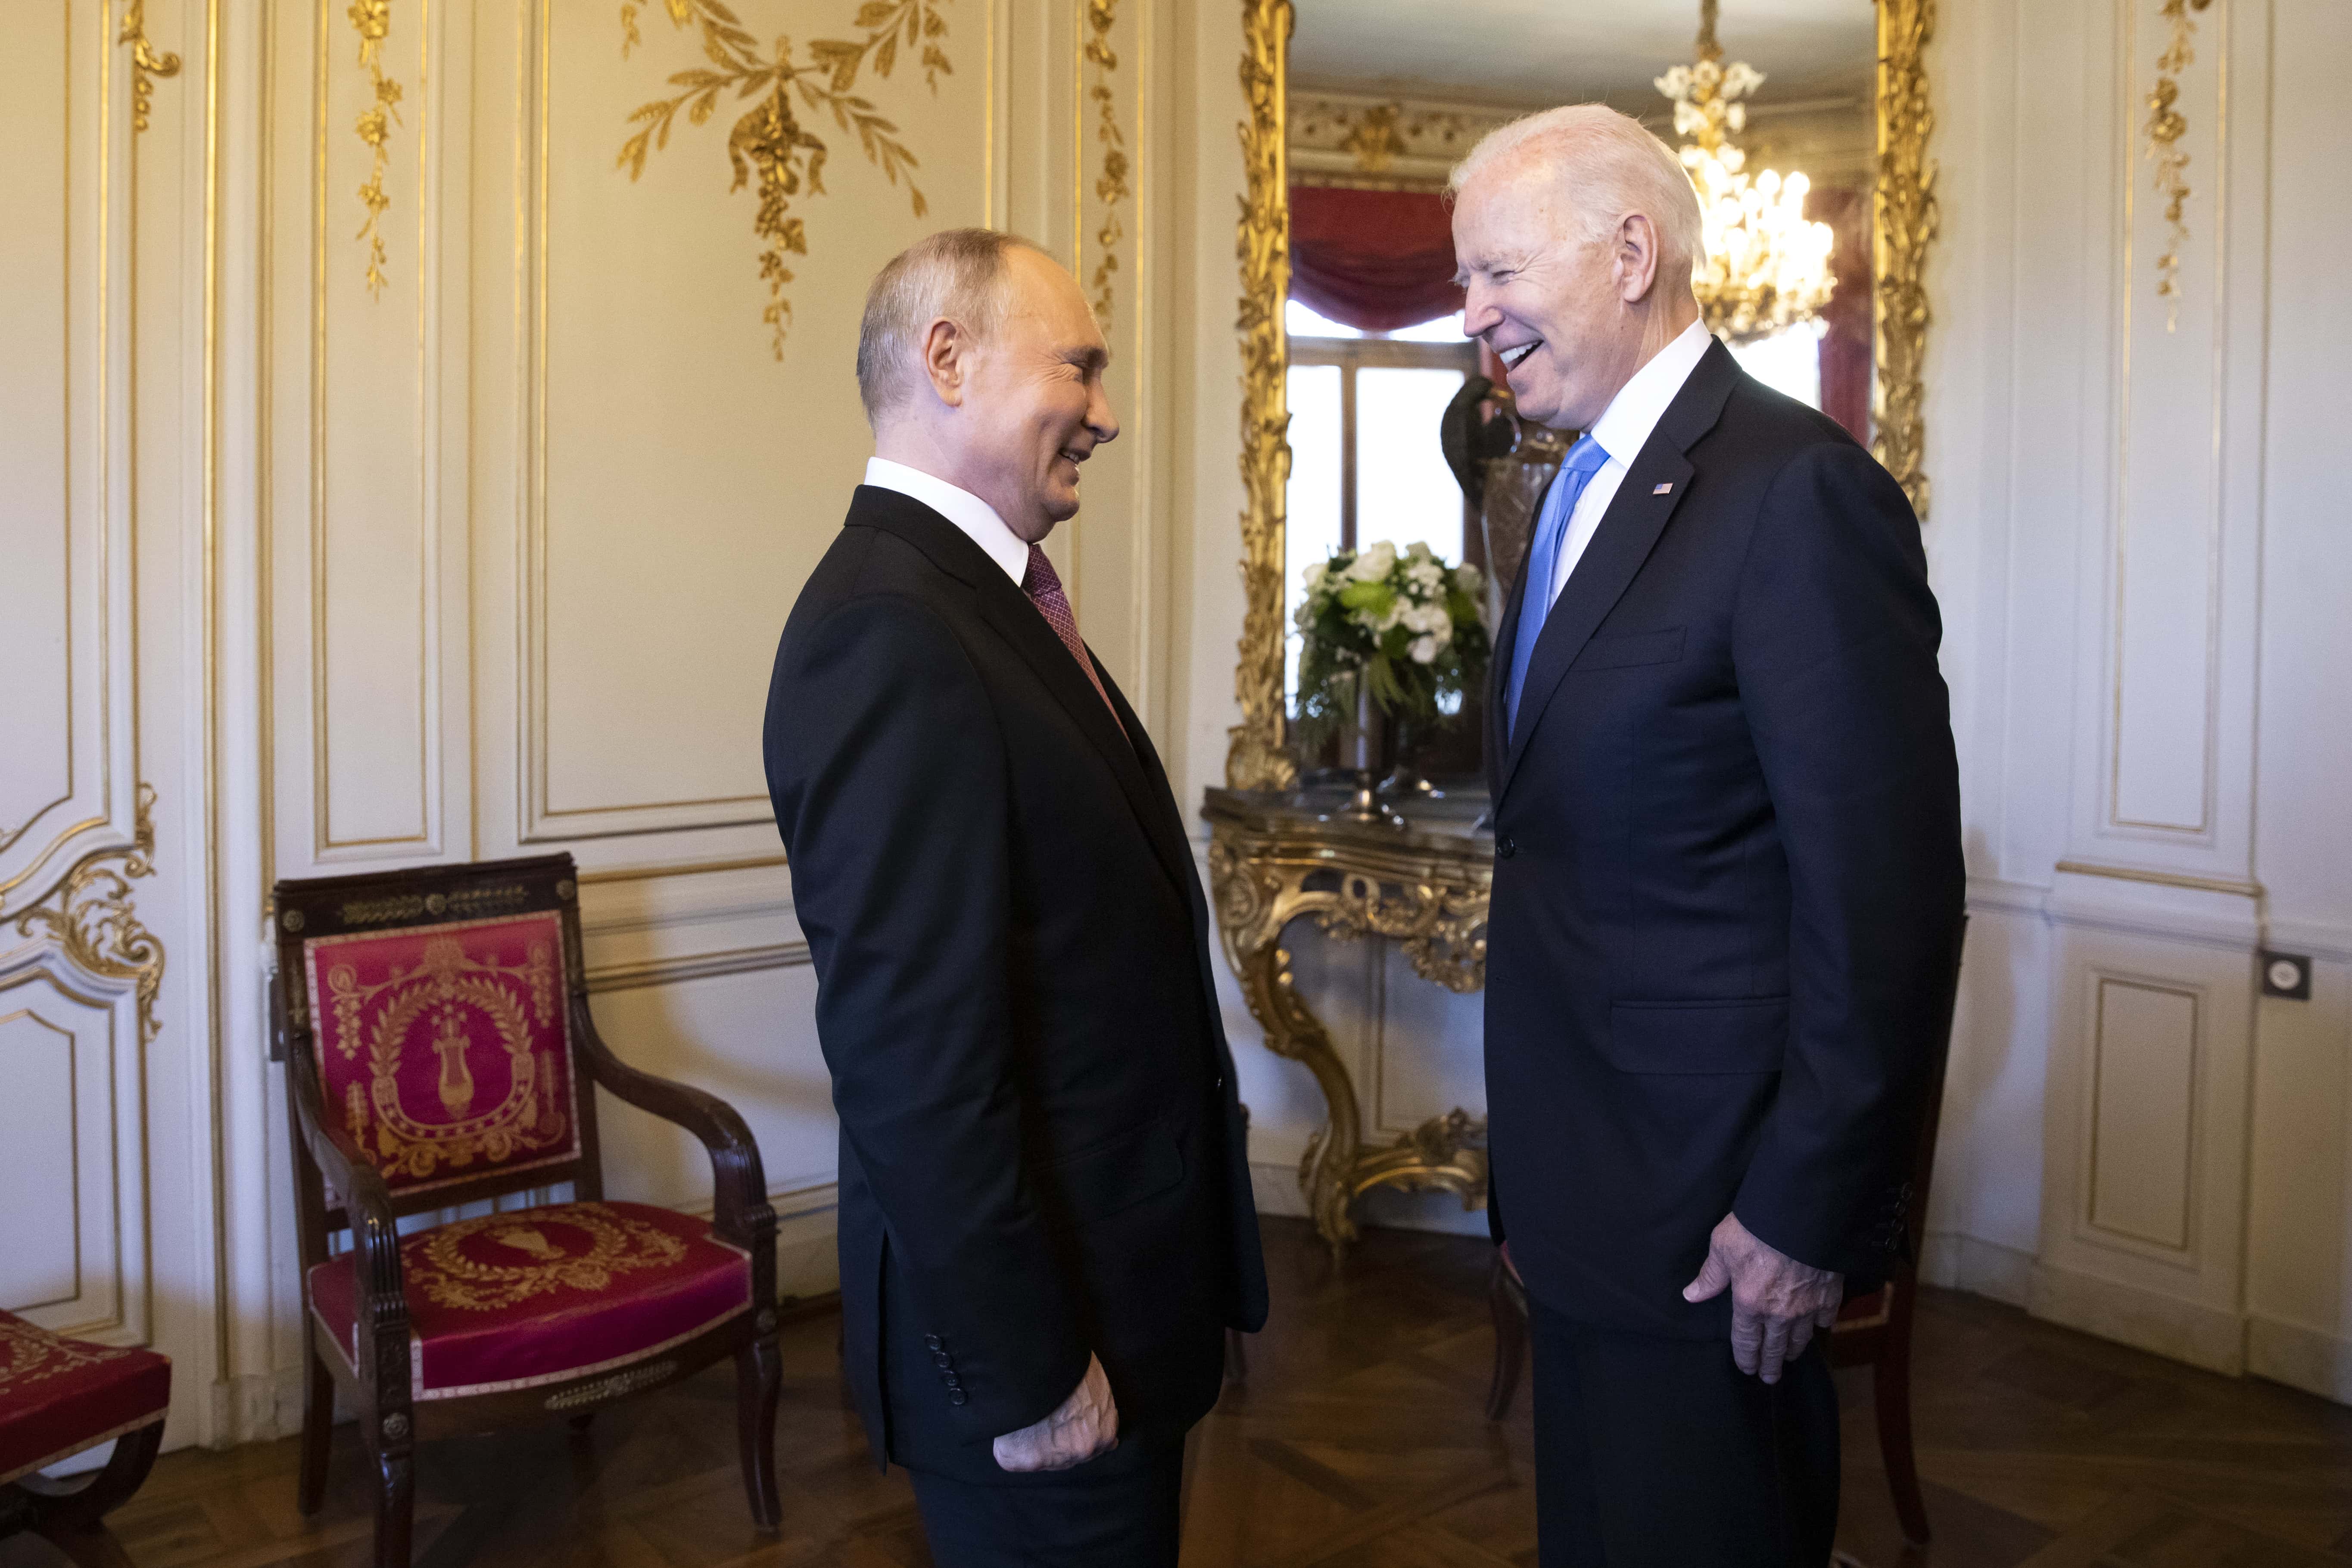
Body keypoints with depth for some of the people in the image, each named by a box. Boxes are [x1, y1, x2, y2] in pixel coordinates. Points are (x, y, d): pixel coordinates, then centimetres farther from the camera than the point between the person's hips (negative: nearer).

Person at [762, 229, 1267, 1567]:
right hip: (1043, 1330, -9)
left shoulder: (980, 597, 8)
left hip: (1118, 1283, 9)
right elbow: (912, 1049, -26)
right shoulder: (892, 630, -23)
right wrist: (1024, 1373, -20)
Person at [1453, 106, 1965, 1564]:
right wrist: (1535, 1160, 14)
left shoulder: (1798, 488, -19)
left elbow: (1884, 896, -21)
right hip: (1582, 1173, 9)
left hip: (1710, 1212, -8)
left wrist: (1810, 1214, -18)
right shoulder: (1582, 487, 10)